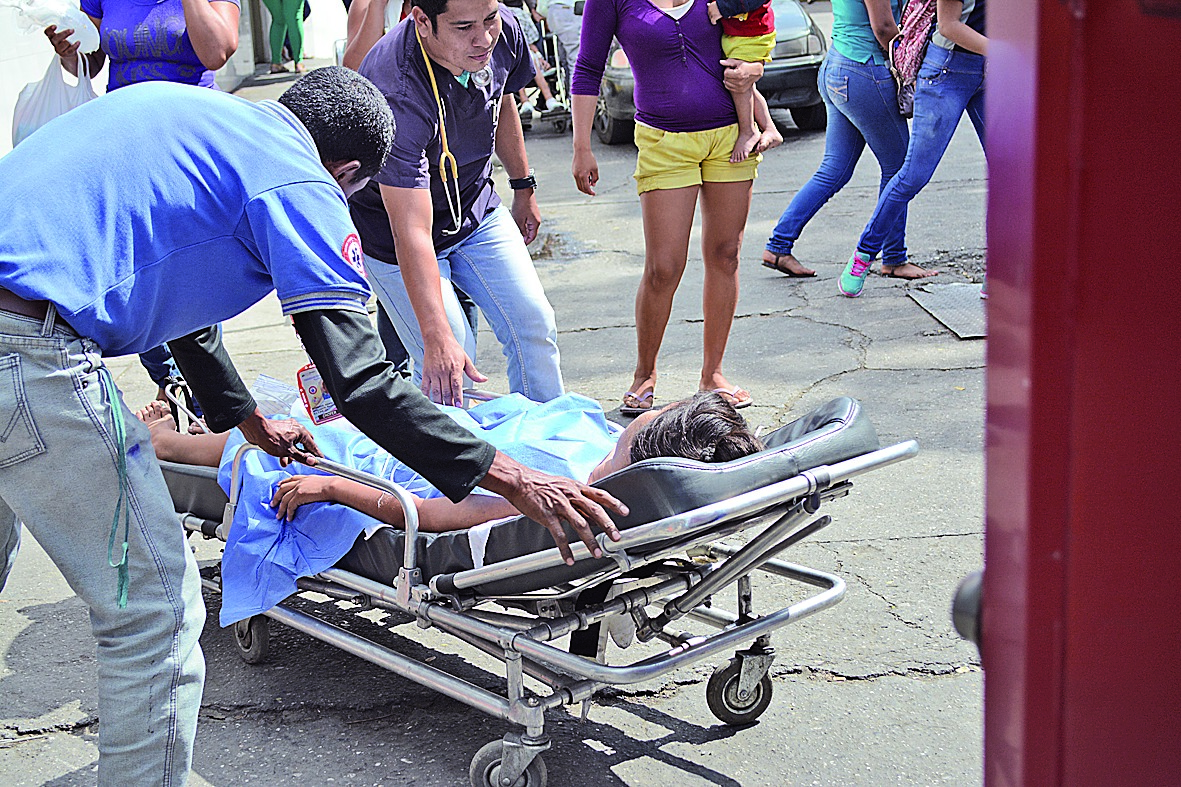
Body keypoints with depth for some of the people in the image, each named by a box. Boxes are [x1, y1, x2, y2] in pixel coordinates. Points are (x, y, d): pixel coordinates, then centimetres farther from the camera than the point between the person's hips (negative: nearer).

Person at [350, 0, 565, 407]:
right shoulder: (398, 92, -38)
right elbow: (412, 232, -41)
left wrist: (524, 188, 19)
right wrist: (437, 339, -47)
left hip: (475, 208, 6)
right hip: (392, 231, -6)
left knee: (533, 324, 4)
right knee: (447, 366, -13)